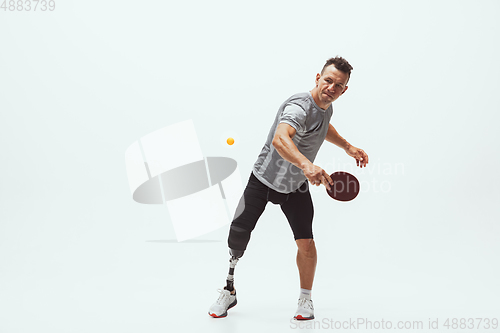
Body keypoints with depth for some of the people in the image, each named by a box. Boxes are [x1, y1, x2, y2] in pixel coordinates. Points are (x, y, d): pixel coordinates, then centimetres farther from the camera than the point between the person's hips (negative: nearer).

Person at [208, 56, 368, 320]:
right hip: (264, 179, -5)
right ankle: (229, 290, 17)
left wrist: (347, 146, 20)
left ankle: (305, 298, 15)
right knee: (238, 234, -8)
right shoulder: (299, 107, -30)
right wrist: (306, 164, -67)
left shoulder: (326, 107, -3)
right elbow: (280, 139, -52)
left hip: (297, 185, 5)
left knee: (305, 242, -7)